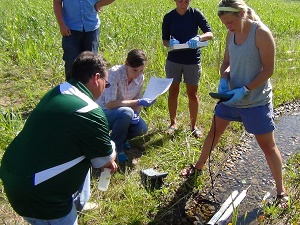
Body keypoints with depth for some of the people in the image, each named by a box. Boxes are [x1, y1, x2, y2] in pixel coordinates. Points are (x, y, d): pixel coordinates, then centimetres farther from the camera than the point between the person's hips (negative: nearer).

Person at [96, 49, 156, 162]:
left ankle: (120, 138, 12)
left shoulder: (140, 78, -6)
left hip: (120, 114, 6)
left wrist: (136, 114, -19)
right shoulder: (115, 73, -25)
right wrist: (139, 102, -36)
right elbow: (110, 104, -33)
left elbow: (137, 102, 4)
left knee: (142, 128, -20)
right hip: (103, 113, -6)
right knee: (126, 113, -36)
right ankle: (115, 147, -11)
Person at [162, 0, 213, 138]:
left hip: (193, 60, -1)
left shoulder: (196, 14, -5)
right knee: (173, 91, 9)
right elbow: (164, 40, 1)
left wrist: (199, 38, -32)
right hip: (173, 60, 1)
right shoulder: (169, 17, -2)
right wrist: (170, 43, -22)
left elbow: (210, 34, -11)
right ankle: (173, 123, 26)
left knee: (192, 93, 5)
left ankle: (193, 126, 21)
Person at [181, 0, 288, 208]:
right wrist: (224, 80, -11)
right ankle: (199, 166, 40)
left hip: (256, 101, -6)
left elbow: (268, 70, -17)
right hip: (231, 96, 6)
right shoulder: (231, 34, 0)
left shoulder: (261, 33, -18)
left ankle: (281, 189, 24)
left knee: (268, 146, 5)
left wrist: (245, 90, -24)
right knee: (214, 132, 18)